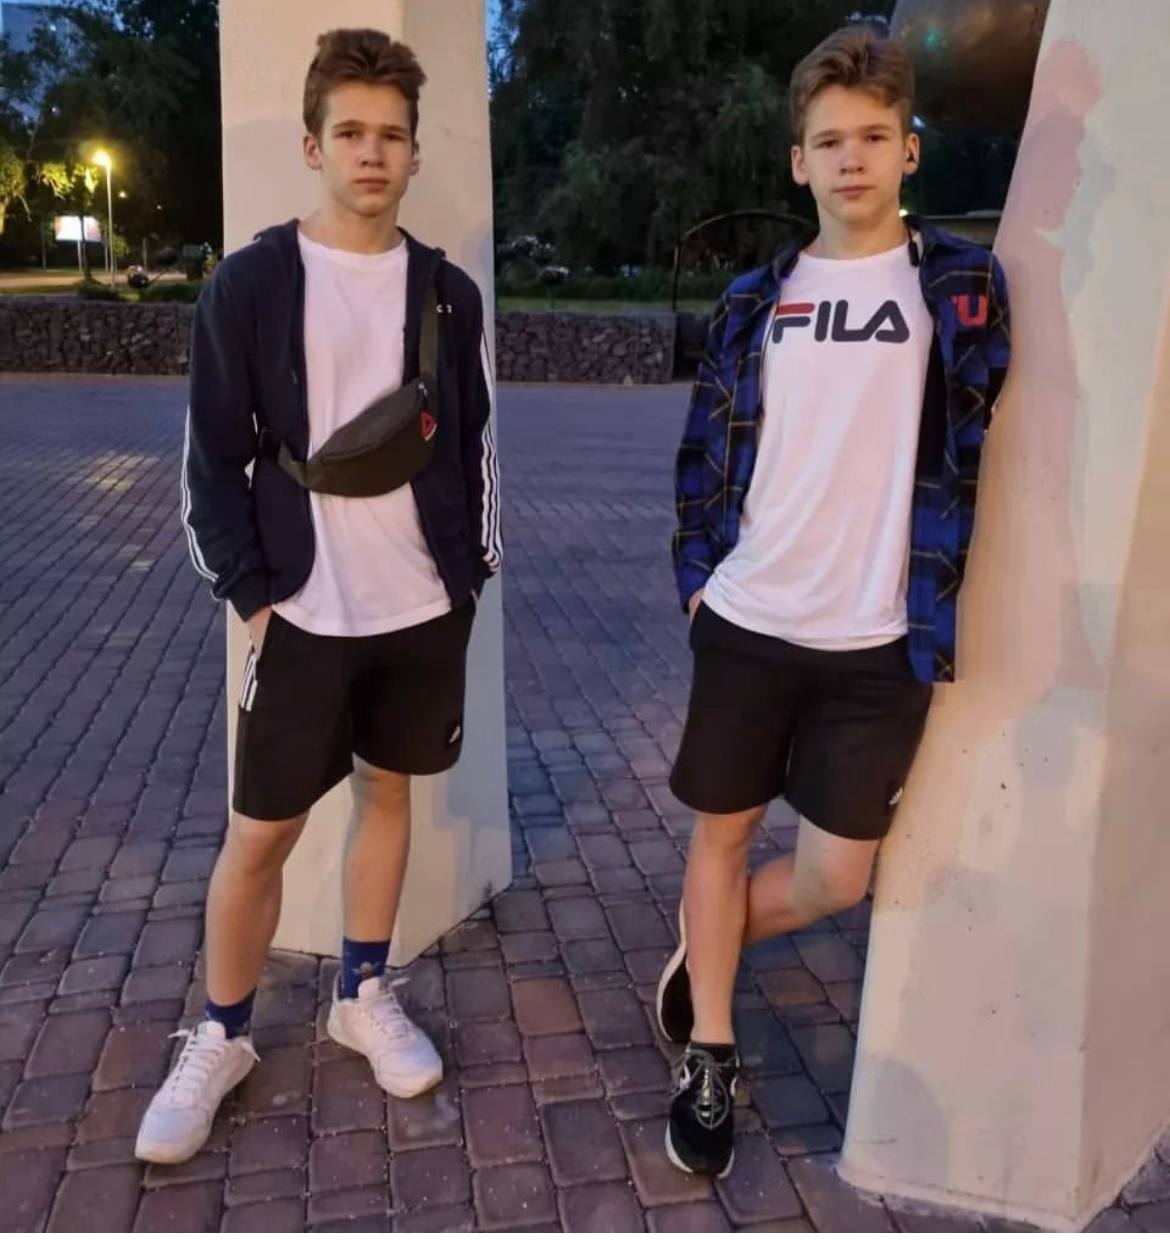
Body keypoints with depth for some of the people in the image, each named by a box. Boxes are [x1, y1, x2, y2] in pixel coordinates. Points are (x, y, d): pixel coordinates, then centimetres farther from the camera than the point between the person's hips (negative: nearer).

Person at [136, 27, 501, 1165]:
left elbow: (472, 442, 9)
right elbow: (212, 456, -5)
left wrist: (473, 571, 6)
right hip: (302, 613, -3)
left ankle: (362, 996, 34)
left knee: (388, 792, 15)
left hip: (424, 609, 3)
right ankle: (220, 1040, 25)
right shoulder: (250, 283, -5)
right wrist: (248, 592, -8)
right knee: (260, 832, 4)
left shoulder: (448, 291, 4)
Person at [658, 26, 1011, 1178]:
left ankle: (704, 944, 34)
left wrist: (932, 617, -2)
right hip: (746, 624, 2)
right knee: (722, 832, 10)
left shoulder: (961, 287, 1)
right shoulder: (756, 300, 6)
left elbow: (974, 449, 2)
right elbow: (706, 448, 11)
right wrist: (695, 573, 5)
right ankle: (709, 1061, 30)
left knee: (834, 880, 3)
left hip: (879, 641, -1)